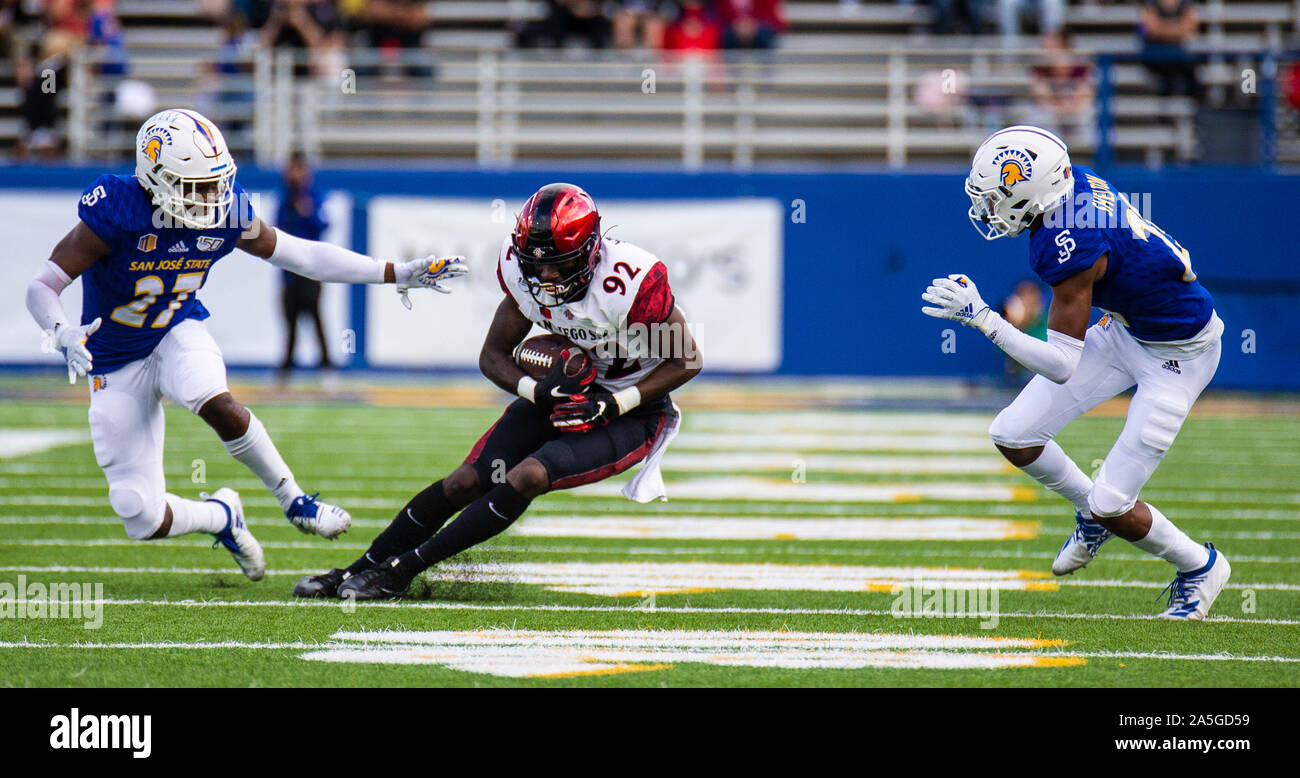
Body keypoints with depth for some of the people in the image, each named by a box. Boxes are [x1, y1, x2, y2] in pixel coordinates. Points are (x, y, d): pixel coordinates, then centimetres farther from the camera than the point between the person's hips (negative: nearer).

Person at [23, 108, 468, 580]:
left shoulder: (227, 213, -13)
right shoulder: (116, 211, -27)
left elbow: (298, 254, 0)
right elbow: (44, 286, -25)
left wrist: (398, 274, -1)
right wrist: (62, 334, -48)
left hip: (178, 333, 2)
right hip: (115, 360, -2)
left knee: (215, 403, -36)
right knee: (142, 517, -8)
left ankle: (293, 500, -15)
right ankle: (220, 516, 25)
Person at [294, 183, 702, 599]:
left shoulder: (632, 282, -30)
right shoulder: (522, 273, -13)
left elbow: (686, 361, -18)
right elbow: (493, 355, -1)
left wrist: (613, 405, -26)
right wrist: (539, 390, -22)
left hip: (631, 412, -5)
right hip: (569, 390, 5)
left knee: (529, 476, -25)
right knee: (467, 481, -7)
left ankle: (405, 568, -19)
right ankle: (360, 569, 3)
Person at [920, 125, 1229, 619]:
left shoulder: (1068, 249, -35)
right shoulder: (1075, 181, -12)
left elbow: (1062, 366, -30)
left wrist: (981, 318, -30)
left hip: (1179, 355, -9)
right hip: (1126, 326, 9)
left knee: (1112, 506, -8)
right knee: (1012, 434, 2)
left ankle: (1199, 566, 19)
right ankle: (1092, 514, 28)